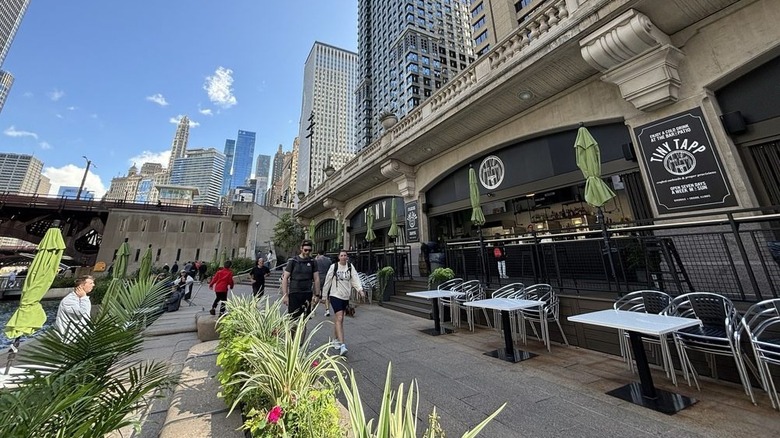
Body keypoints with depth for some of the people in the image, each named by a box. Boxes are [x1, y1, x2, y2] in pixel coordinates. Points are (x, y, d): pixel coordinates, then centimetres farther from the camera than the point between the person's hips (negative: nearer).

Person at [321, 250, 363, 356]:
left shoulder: (350, 267, 0)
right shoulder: (333, 267, -5)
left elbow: (355, 278, -12)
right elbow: (327, 281, 3)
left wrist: (360, 289, -27)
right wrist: (325, 294, 7)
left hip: (346, 297, 4)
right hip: (335, 296, -3)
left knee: (339, 320, 16)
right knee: (339, 319, -13)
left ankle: (335, 340, 34)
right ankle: (342, 345, -13)